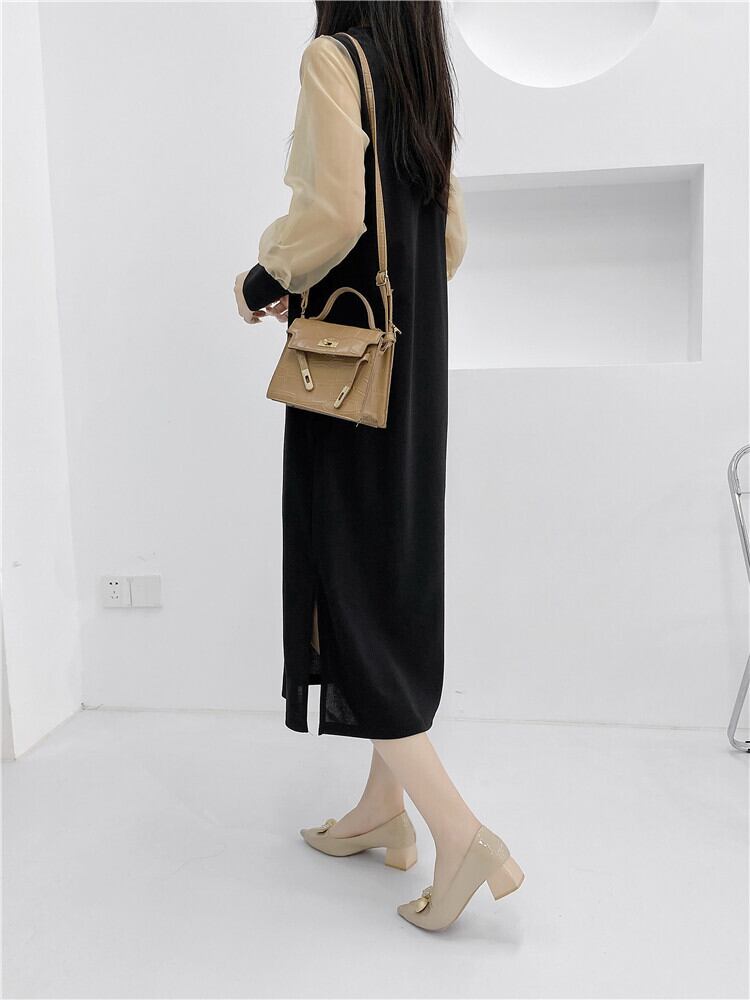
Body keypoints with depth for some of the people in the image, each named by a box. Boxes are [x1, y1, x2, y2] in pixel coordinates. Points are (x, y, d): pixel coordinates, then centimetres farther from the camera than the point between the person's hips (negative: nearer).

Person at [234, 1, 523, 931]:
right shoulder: (424, 85, 18)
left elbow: (334, 212, -21)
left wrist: (261, 281, -3)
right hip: (416, 368, 9)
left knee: (346, 586, -4)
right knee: (399, 580, 11)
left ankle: (463, 836, -6)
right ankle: (384, 809, 23)